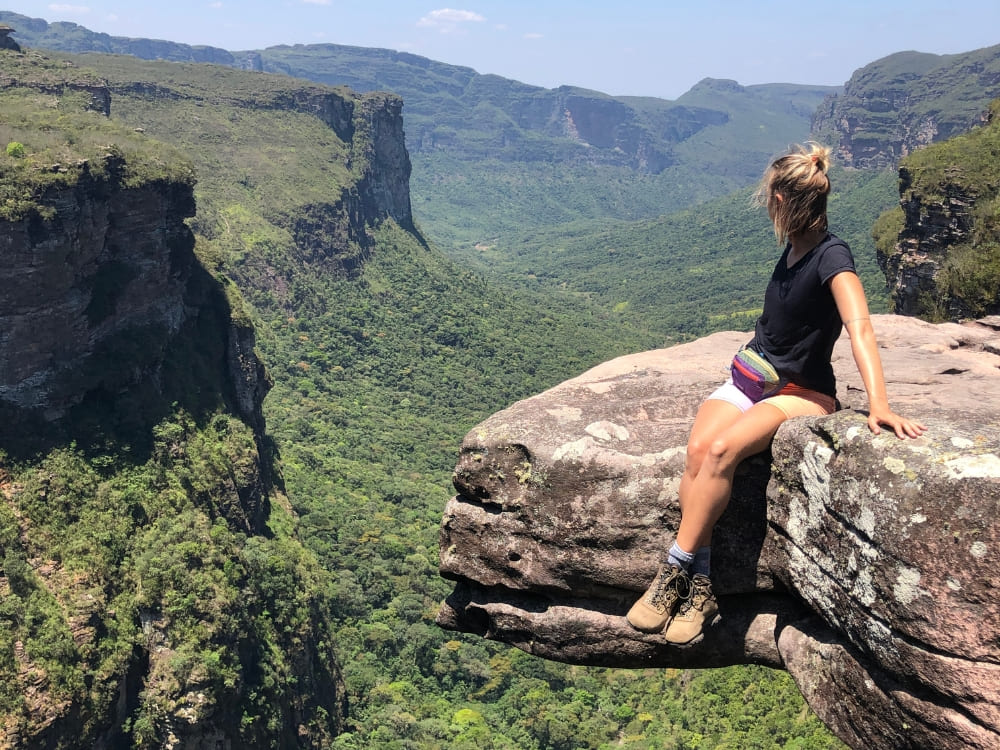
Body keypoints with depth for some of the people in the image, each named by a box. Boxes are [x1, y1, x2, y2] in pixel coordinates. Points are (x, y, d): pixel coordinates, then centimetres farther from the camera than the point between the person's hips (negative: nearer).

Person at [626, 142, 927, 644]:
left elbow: (859, 327, -30)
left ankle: (676, 569, -22)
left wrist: (878, 403, -42)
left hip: (801, 394, -6)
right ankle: (700, 588, -22)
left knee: (721, 450, -34)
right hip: (750, 377, 6)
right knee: (697, 451, -24)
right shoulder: (793, 248, 8)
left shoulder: (831, 256, -16)